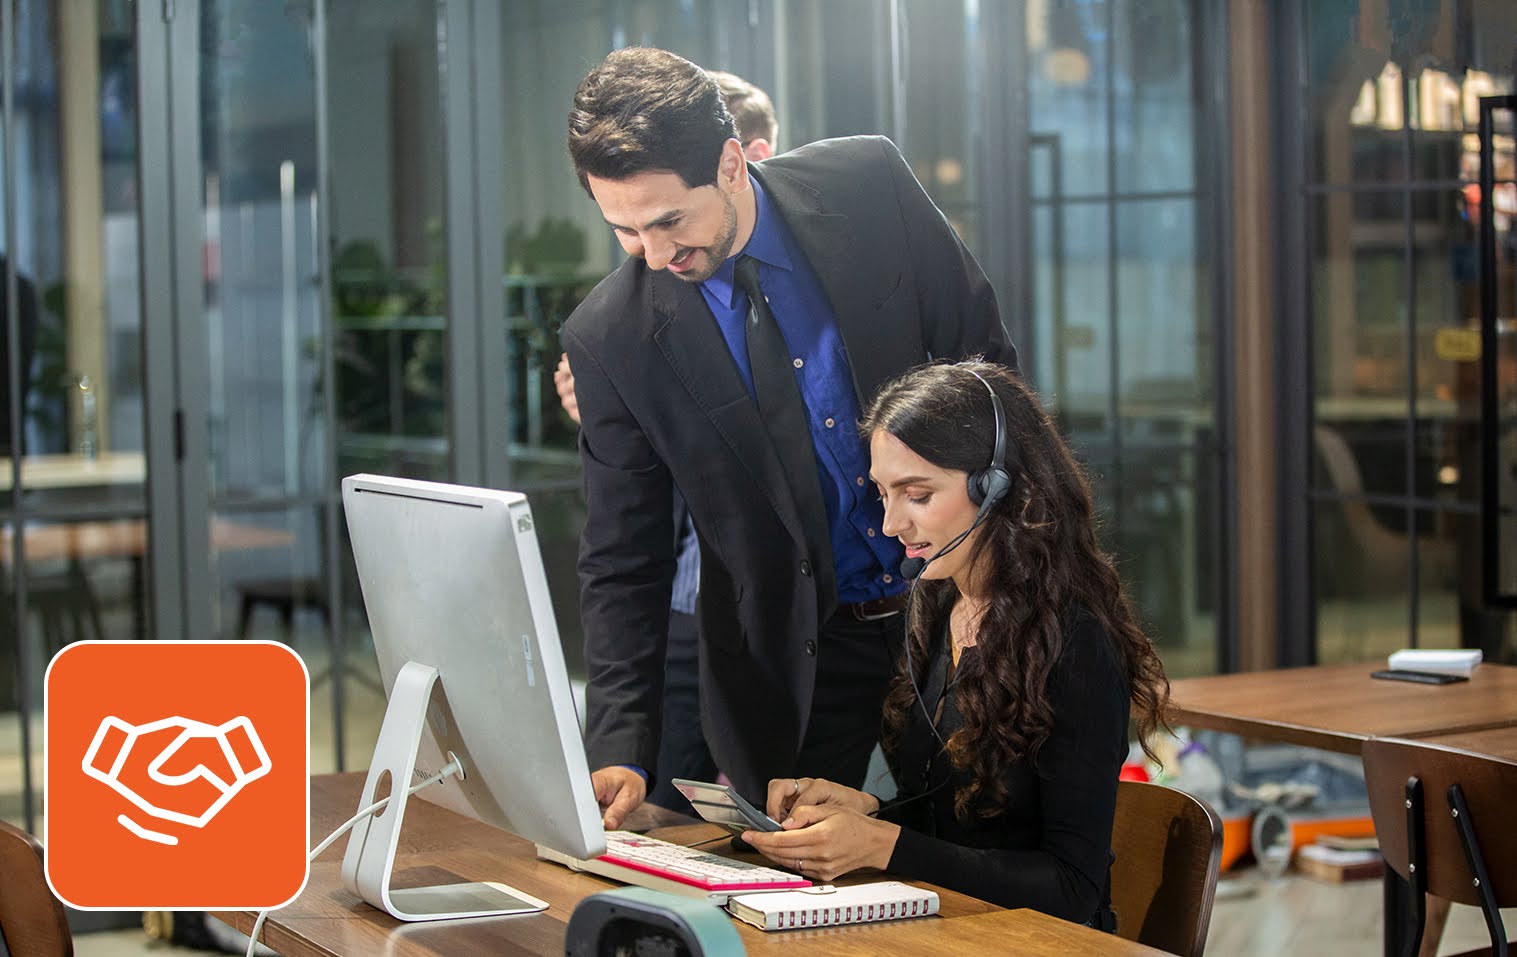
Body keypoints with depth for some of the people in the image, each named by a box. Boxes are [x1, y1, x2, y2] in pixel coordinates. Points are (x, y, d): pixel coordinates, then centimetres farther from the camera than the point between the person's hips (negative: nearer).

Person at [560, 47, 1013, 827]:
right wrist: (619, 754, -19)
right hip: (790, 661, -1)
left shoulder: (868, 185, -12)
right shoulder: (609, 337, -13)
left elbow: (987, 365, 0)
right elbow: (622, 565, -8)